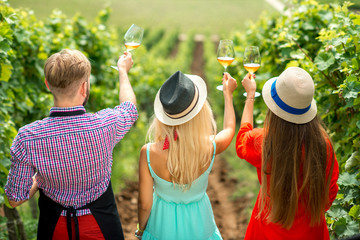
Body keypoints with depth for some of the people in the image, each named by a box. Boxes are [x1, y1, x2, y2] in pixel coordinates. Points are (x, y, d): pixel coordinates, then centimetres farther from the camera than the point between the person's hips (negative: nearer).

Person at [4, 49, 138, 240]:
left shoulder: (26, 138, -25)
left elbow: (15, 199, -13)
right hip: (101, 224, -1)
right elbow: (130, 106, 0)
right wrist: (123, 70, 18)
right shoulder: (107, 124, -26)